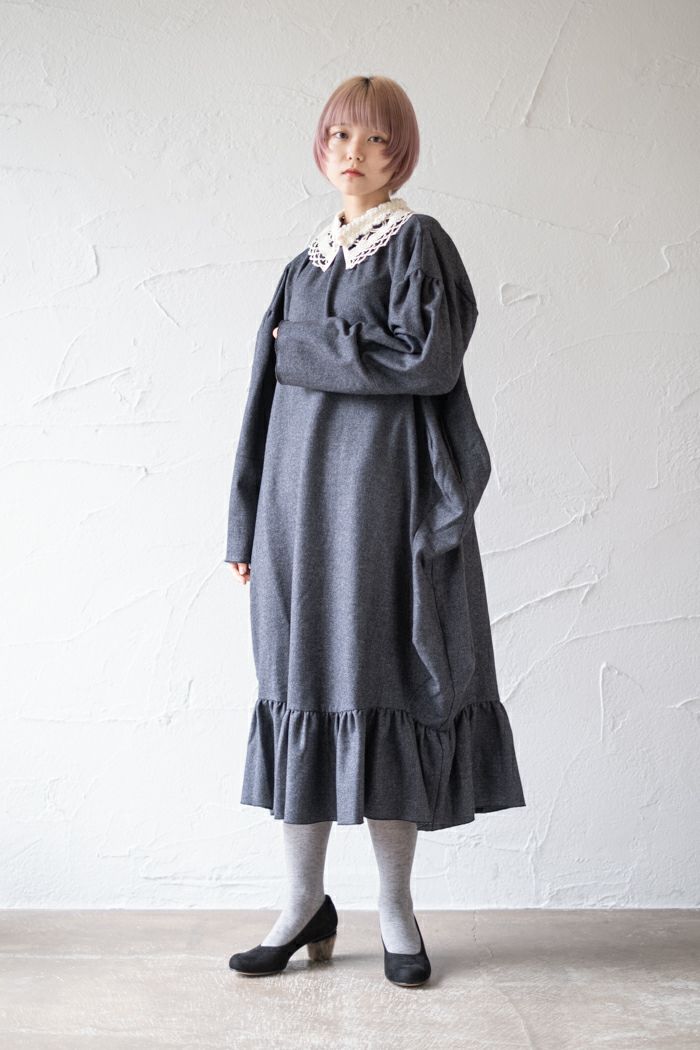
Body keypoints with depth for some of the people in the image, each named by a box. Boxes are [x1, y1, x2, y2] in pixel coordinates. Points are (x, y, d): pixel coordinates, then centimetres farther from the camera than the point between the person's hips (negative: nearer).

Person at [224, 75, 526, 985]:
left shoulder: (419, 242, 1)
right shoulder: (303, 269, 17)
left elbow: (428, 359, -15)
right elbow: (269, 399, 15)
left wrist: (307, 348, -7)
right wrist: (248, 526, 11)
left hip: (383, 492, -5)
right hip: (301, 494, 5)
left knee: (381, 685, -2)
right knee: (303, 686, 4)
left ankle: (395, 906, 12)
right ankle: (306, 904, 15)